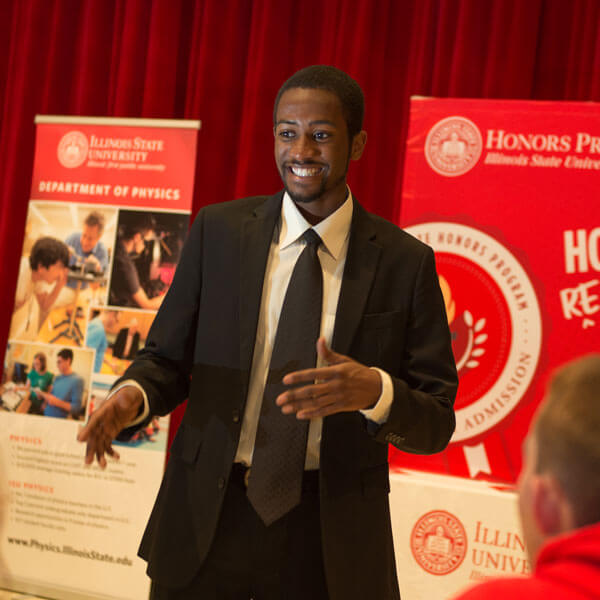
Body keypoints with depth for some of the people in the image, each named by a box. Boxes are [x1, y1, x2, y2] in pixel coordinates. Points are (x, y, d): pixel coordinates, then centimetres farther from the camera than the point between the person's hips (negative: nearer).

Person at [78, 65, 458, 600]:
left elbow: (436, 425, -2)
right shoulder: (218, 230, 1)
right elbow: (168, 357, 6)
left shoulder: (405, 262, -3)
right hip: (209, 519, 1)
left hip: (330, 537, -1)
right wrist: (132, 394, -15)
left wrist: (375, 391, -22)